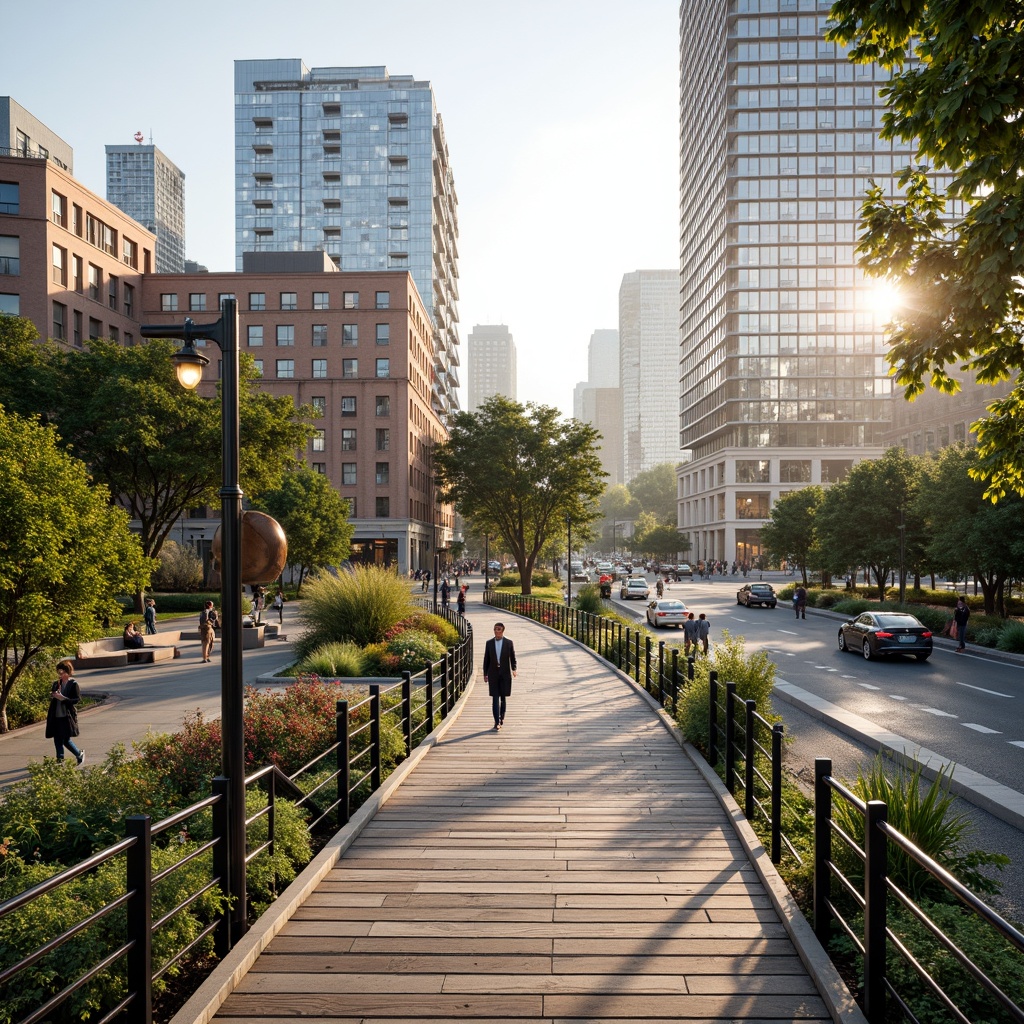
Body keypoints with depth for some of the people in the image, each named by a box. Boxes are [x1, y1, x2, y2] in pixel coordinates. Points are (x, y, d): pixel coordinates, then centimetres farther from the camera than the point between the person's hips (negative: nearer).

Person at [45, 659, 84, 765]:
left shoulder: (73, 684, -6)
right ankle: (60, 760, 18)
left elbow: (77, 699, -10)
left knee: (66, 740, -7)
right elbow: (52, 698, 23)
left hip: (67, 716, -6)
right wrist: (53, 696, -1)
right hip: (56, 716, 6)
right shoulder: (56, 684, 12)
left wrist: (63, 698, -21)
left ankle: (80, 755, 14)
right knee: (57, 740, 8)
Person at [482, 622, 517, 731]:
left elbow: (512, 658, 1)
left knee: (502, 697, 9)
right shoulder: (489, 643, 3)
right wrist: (485, 674, 4)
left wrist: (514, 669, -16)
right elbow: (486, 660, 6)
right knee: (495, 698, -6)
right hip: (493, 674, 0)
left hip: (505, 674, 0)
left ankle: (502, 717, 30)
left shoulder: (509, 643, 0)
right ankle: (497, 722, -8)